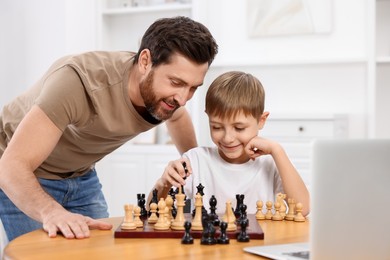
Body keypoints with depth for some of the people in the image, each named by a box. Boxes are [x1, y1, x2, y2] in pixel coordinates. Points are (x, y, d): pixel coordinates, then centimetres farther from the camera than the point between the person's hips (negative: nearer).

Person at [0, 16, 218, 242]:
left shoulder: (168, 91, -16)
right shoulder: (79, 79, -37)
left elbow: (176, 116, 11)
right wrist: (52, 212, -56)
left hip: (81, 174, 5)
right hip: (21, 176, -5)